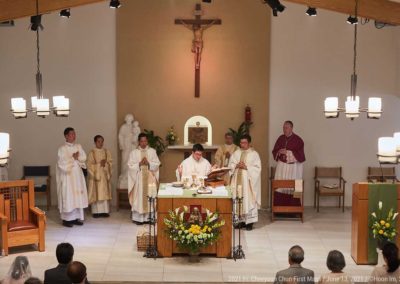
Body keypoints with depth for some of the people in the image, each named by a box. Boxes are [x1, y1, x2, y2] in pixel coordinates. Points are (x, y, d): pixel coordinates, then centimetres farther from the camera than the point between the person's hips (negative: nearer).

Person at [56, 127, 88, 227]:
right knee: (68, 196, -4)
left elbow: (84, 158, 3)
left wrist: (77, 157, -14)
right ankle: (66, 219, 1)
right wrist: (73, 158, -13)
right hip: (67, 175, -5)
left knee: (78, 196, 5)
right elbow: (62, 163, -15)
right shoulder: (62, 148, -7)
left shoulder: (78, 146, 10)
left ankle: (76, 217, 12)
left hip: (78, 175, 5)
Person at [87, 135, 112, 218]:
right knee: (96, 193, -4)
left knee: (105, 193, 3)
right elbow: (89, 165, -7)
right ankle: (96, 211, 1)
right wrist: (99, 164, -15)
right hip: (96, 175, -3)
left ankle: (105, 211, 7)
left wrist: (105, 163, -12)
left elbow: (110, 163, 6)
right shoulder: (92, 153, -3)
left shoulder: (106, 152, 8)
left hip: (105, 175, 3)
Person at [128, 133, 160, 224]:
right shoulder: (134, 152, 2)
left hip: (150, 178, 1)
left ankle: (149, 217, 8)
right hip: (138, 178, -1)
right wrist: (139, 164, -15)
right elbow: (130, 165, -3)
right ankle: (138, 218, 3)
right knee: (139, 197, -2)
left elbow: (157, 164, 1)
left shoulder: (152, 151, 5)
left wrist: (148, 163, -14)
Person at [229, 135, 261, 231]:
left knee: (248, 200, -5)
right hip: (238, 180, 4)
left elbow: (257, 168, -7)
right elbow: (231, 165, 9)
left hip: (248, 181, -4)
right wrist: (237, 165, -11)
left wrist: (246, 167, -17)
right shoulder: (236, 153, 11)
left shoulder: (254, 154, -1)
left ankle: (249, 222, 0)